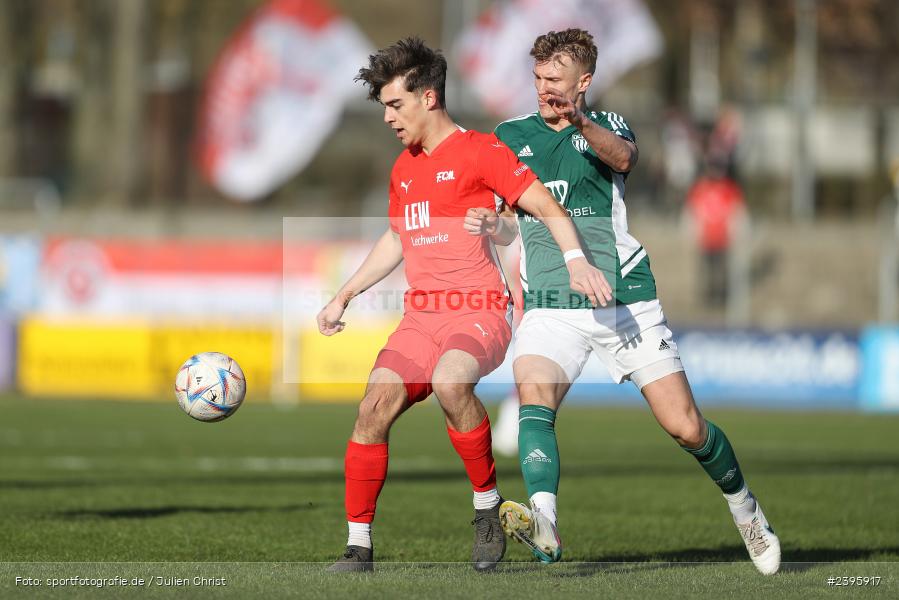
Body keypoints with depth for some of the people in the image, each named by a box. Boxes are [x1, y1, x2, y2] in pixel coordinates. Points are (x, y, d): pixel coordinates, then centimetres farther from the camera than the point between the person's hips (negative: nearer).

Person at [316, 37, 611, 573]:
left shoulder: (480, 151, -3)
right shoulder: (404, 169, 19)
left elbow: (550, 210, -7)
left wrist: (576, 261, -24)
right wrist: (344, 297, 32)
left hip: (480, 312, -6)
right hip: (421, 317, 6)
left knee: (449, 381, -36)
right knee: (375, 405, -15)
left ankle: (488, 504, -17)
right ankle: (359, 545, -9)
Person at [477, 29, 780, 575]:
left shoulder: (607, 125, 5)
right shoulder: (510, 136, 12)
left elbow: (623, 157, -19)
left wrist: (582, 124, -40)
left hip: (625, 299, -1)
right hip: (550, 308, 1)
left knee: (685, 427, -2)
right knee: (533, 393, -30)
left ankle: (744, 507, 25)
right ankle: (543, 524, -45)